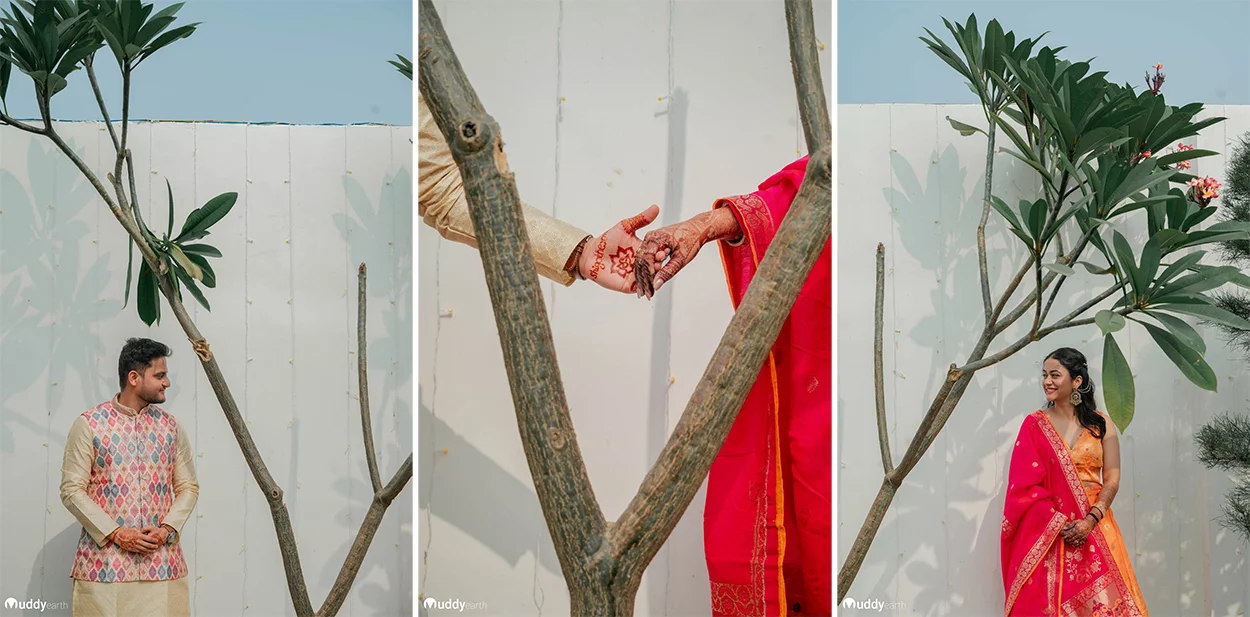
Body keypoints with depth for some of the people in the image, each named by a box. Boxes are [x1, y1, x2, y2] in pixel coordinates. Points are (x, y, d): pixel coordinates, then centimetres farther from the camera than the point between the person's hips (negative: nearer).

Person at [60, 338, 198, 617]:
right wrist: (116, 533, -12)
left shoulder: (171, 426, 10)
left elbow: (188, 487, 11)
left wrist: (167, 528, -7)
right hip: (104, 561, -3)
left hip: (162, 561, 3)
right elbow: (72, 490, -4)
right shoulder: (89, 424, -1)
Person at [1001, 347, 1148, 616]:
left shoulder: (1101, 424, 5)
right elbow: (1025, 484, -3)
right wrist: (1058, 523, -13)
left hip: (1093, 527, 1)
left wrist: (1090, 520, -14)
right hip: (1047, 530, -1)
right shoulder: (1034, 424, 2)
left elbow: (1112, 479, 0)